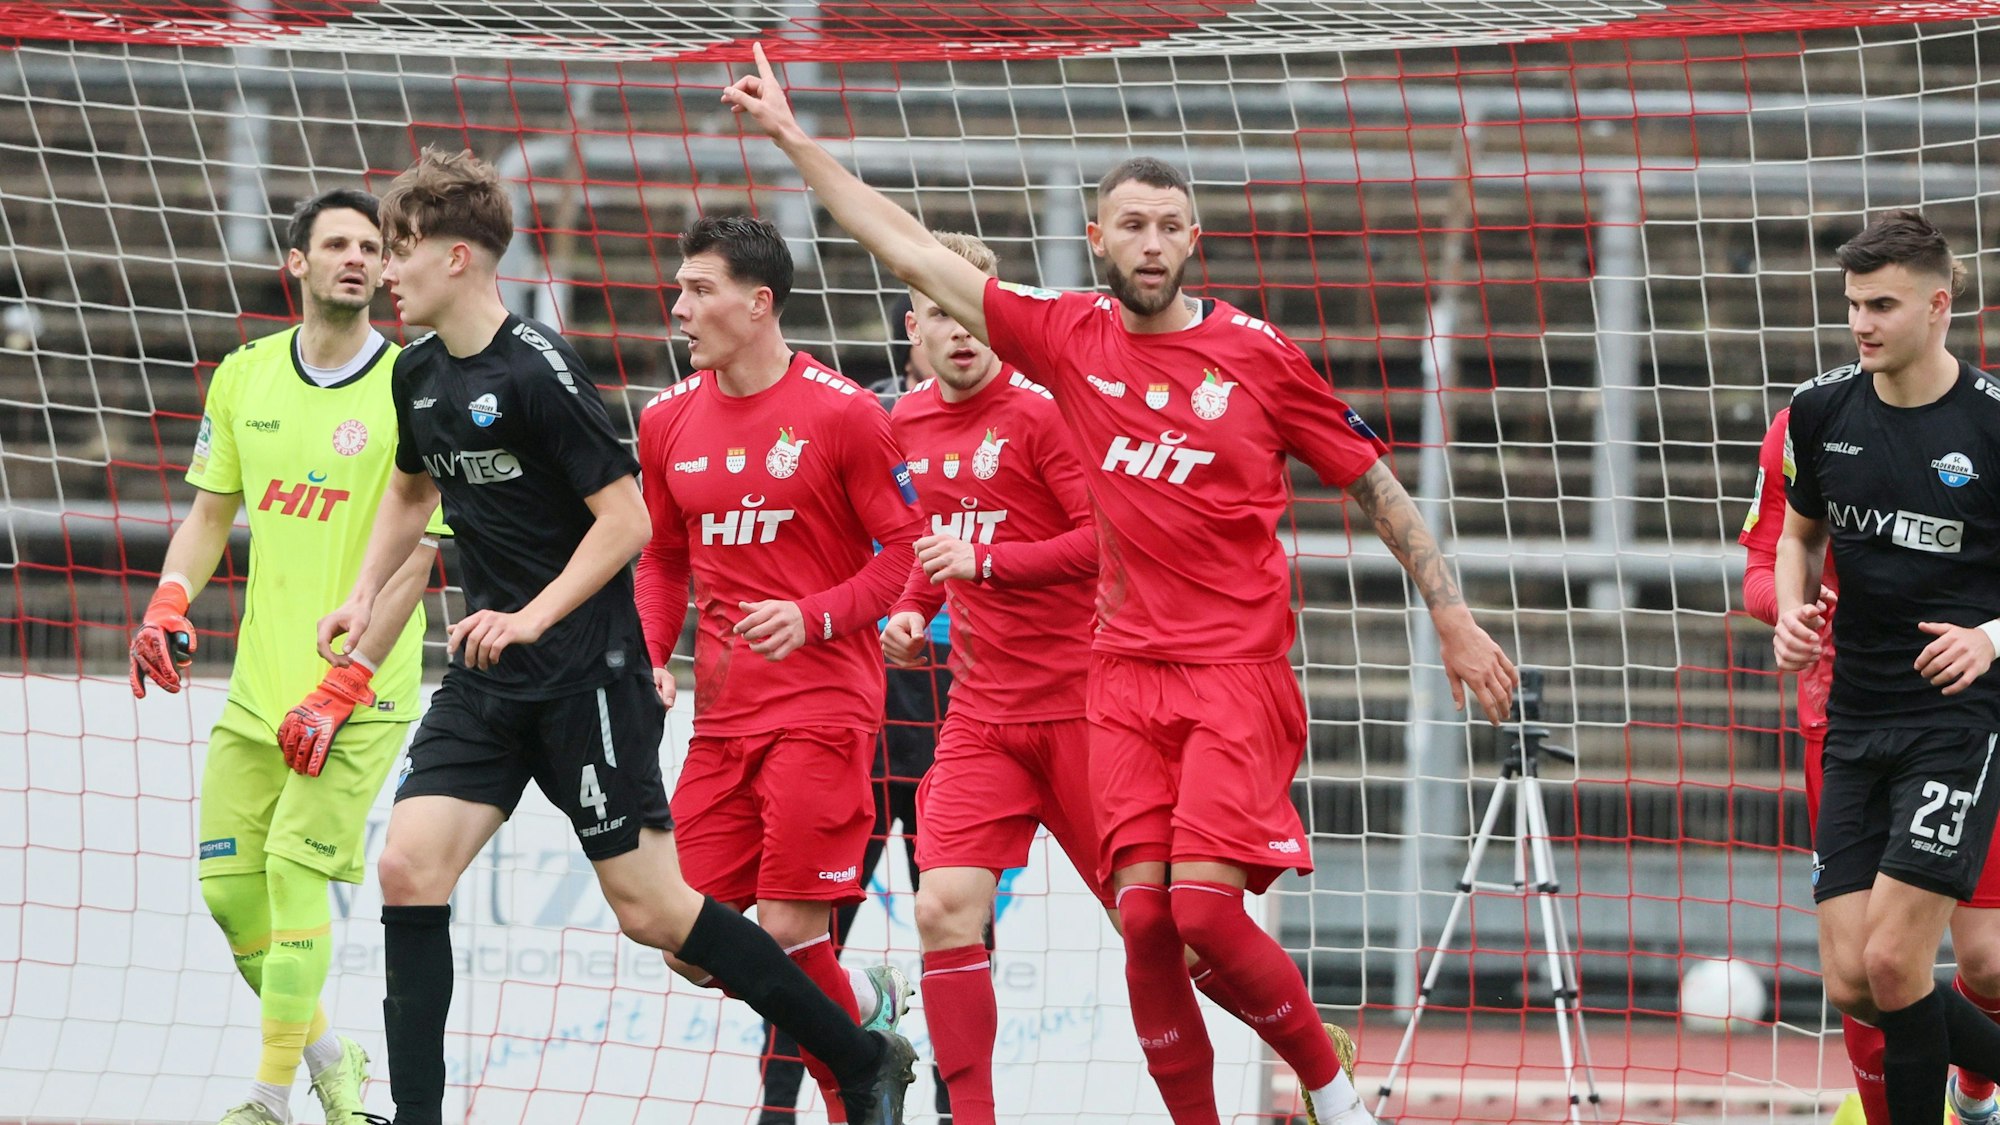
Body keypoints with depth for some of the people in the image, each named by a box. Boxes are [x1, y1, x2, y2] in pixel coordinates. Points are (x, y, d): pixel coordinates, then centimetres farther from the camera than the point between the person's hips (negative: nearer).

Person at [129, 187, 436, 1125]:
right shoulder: (244, 377, 5)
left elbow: (414, 557, -12)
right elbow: (211, 511, 14)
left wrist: (342, 689, -17)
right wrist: (169, 602, -5)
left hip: (362, 693, -5)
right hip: (259, 685, 5)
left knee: (295, 872, -14)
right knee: (230, 887, 5)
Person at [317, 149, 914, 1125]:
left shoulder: (537, 370, -17)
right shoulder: (420, 376, 8)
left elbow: (626, 518, -18)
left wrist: (531, 618, -22)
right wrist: (364, 596, 17)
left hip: (586, 669, -8)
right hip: (486, 676, 8)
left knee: (649, 909, -5)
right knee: (408, 865, -8)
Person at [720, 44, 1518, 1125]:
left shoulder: (1256, 354, -2)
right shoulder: (1070, 336, 6)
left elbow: (1375, 486, 6)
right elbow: (911, 251, 10)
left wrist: (1452, 617, 2)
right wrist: (793, 139, 11)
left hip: (1238, 671, -3)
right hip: (1125, 675, 3)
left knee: (1204, 906, -15)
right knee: (1143, 915, -6)